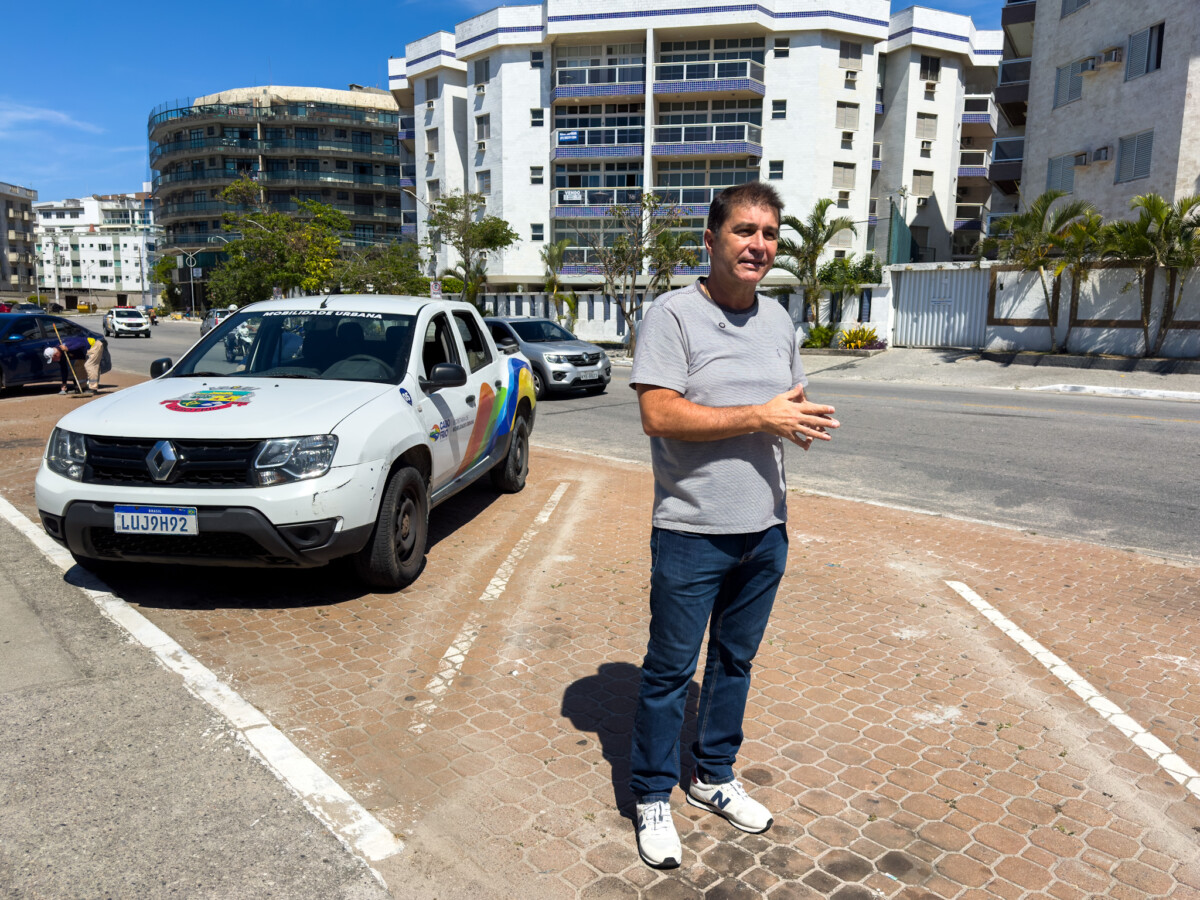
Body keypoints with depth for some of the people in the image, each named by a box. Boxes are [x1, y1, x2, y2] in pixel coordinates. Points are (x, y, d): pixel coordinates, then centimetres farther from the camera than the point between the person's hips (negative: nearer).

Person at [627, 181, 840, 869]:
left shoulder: (780, 320, 11)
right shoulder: (673, 313, -10)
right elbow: (659, 415, -20)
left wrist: (803, 424, 0)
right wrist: (760, 417, -20)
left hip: (766, 529, 6)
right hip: (691, 533, -6)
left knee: (735, 661, 19)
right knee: (671, 670, 7)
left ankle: (714, 777, 39)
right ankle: (653, 796, 27)